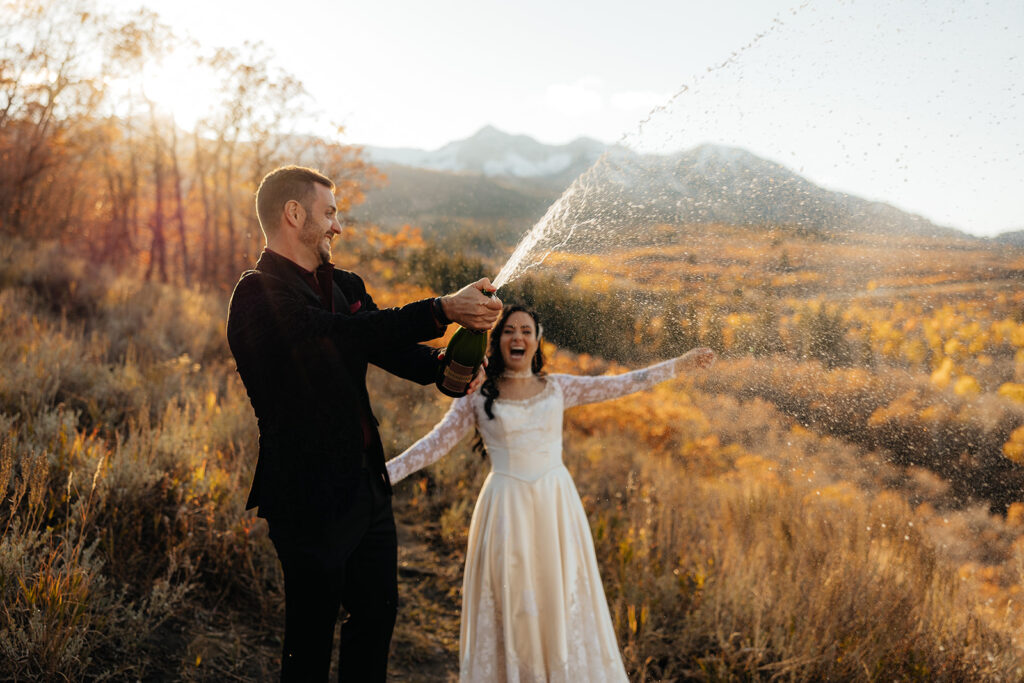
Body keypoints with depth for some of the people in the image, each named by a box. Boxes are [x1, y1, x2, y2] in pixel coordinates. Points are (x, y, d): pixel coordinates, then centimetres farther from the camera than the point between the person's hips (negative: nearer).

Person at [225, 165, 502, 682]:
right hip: (310, 498, -8)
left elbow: (389, 348, 5)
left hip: (366, 488, 8)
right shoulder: (260, 294, -16)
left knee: (377, 613, 19)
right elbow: (346, 332, -29)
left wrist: (445, 367, -16)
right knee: (311, 638, 9)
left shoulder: (344, 286, 11)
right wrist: (442, 310, -30)